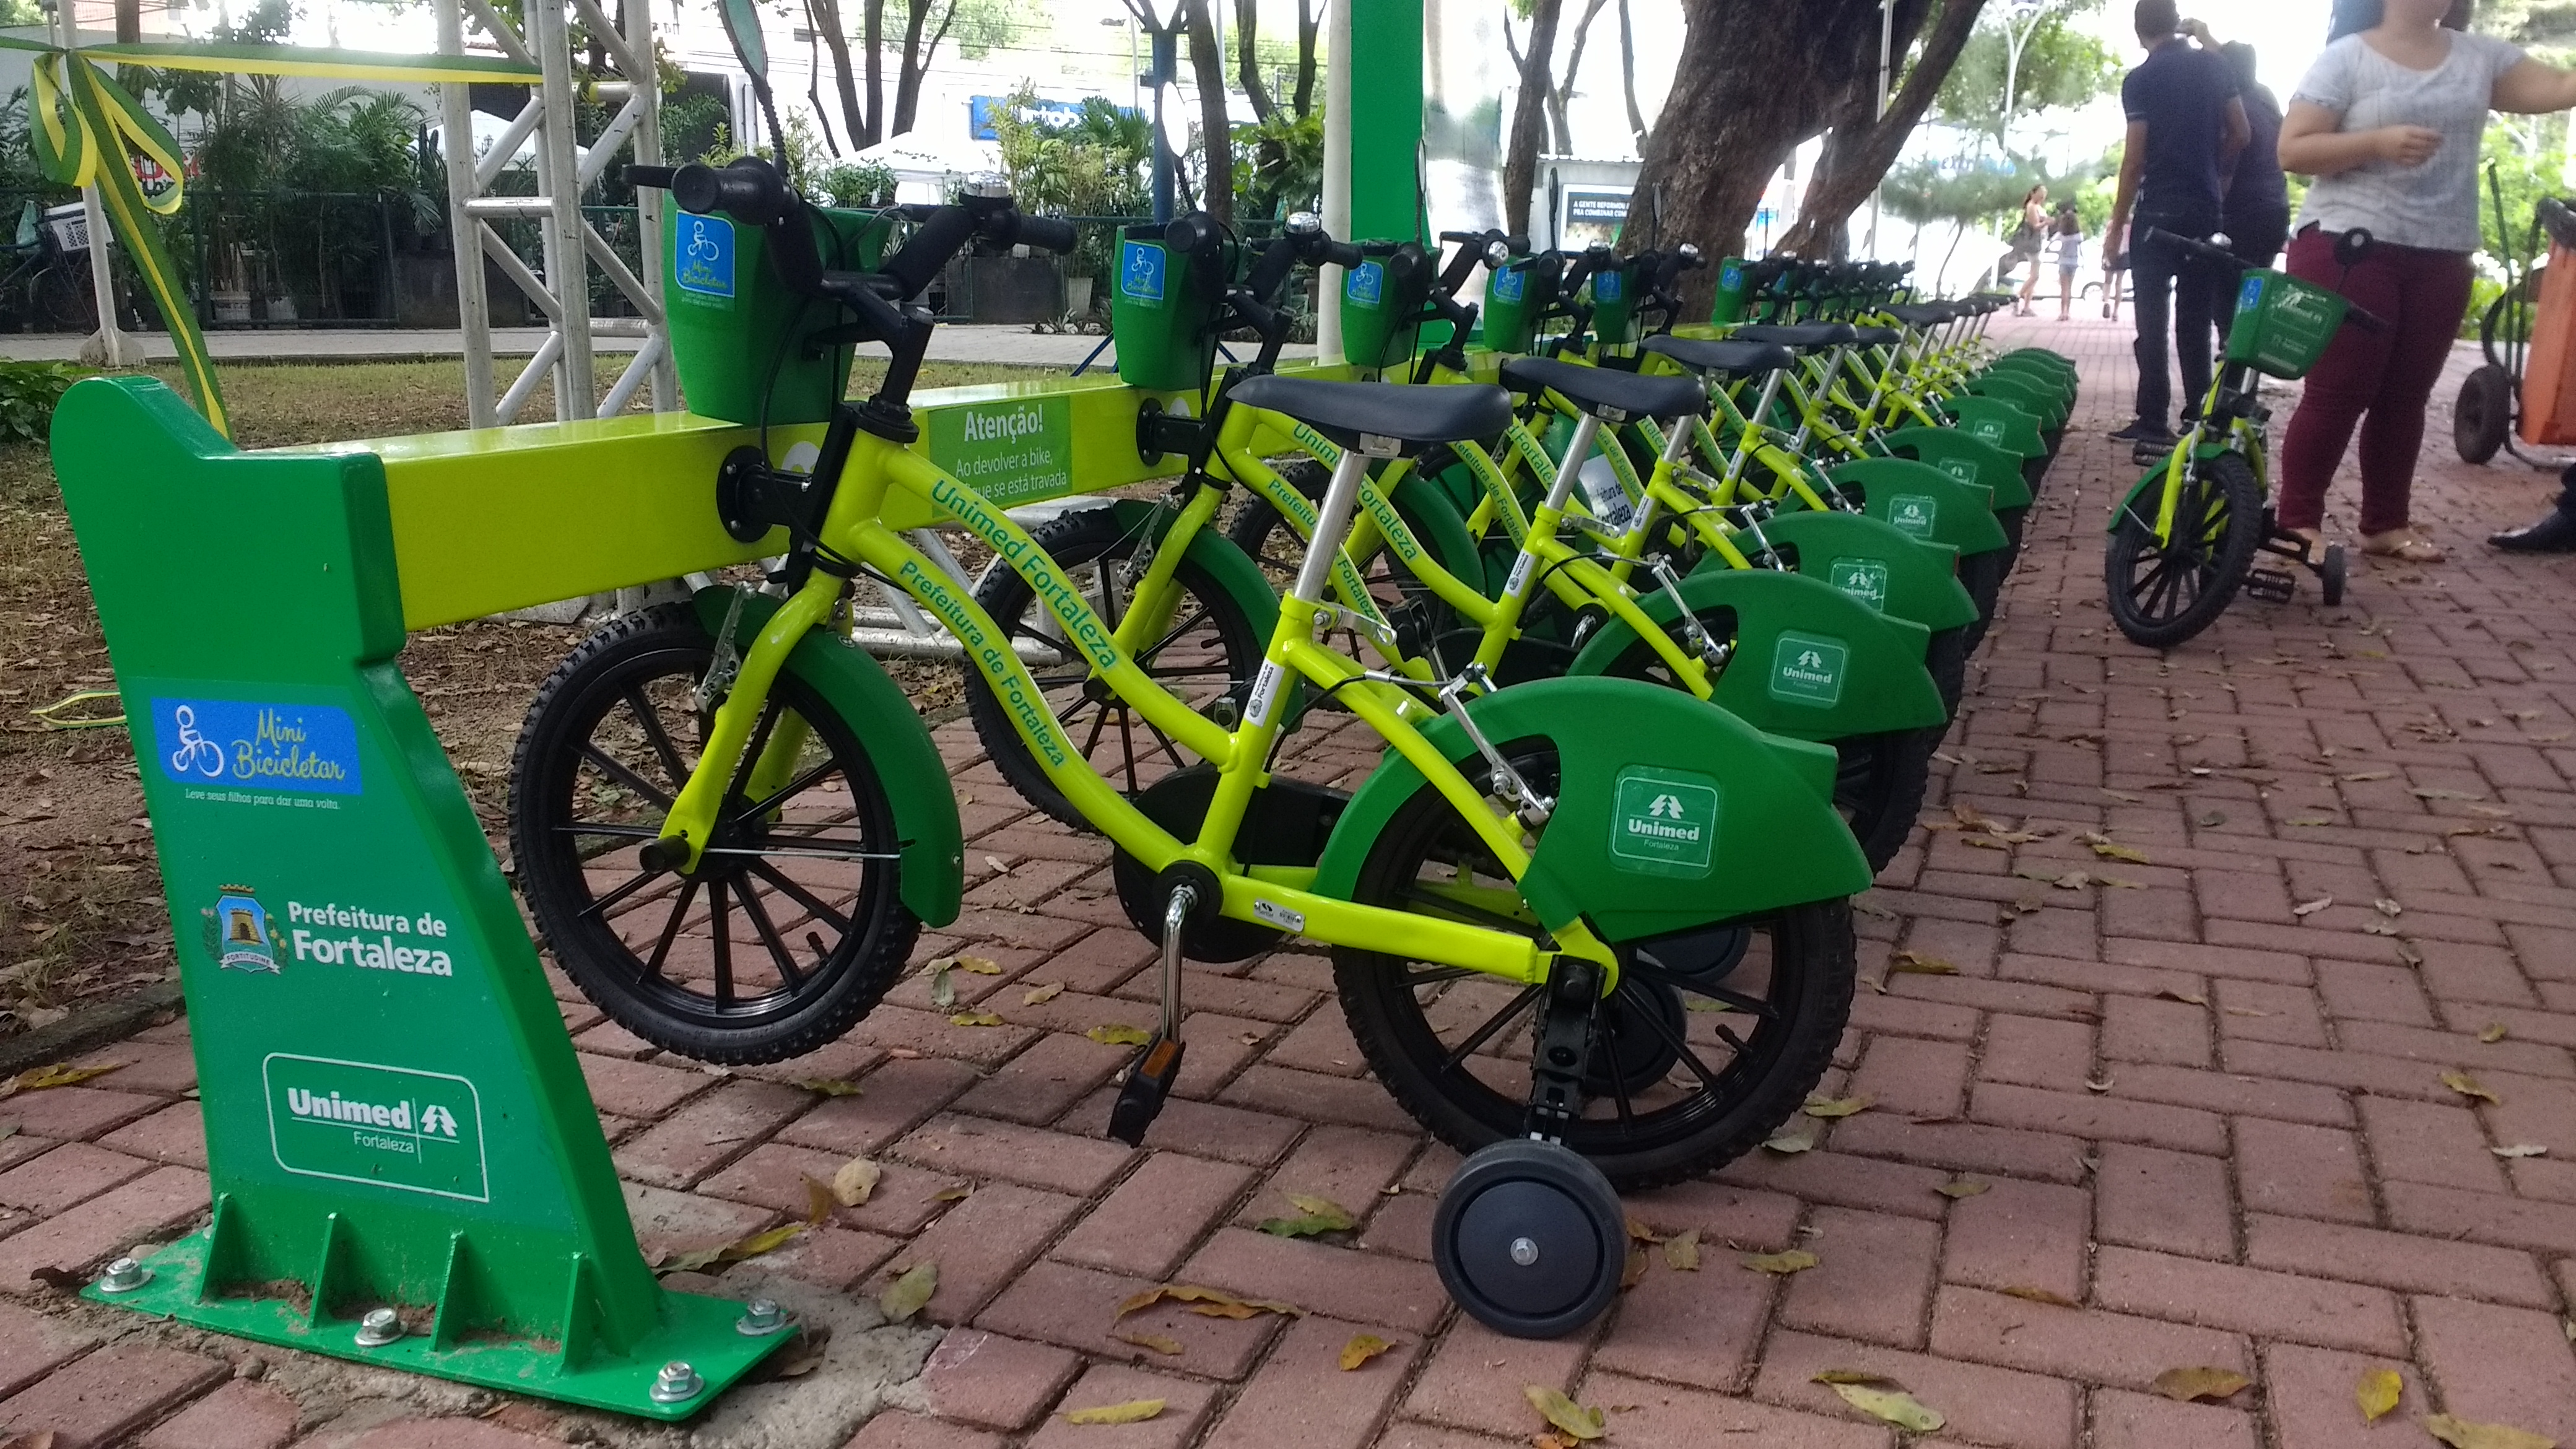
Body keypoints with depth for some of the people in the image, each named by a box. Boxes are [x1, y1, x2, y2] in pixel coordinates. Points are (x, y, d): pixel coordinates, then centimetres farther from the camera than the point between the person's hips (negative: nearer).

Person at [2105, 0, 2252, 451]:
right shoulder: (2216, 66, 7)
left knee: (2153, 323, -4)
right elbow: (2240, 134, 8)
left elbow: (2135, 159, -11)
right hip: (2206, 211, 5)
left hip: (2158, 214, -5)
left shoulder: (2140, 80, -7)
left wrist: (2116, 226, -5)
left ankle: (2154, 424, -7)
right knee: (2196, 321, 9)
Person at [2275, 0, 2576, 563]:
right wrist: (2379, 142, -19)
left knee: (2406, 395, 8)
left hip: (2439, 259, 5)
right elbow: (2292, 151, -8)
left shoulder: (2481, 56, 11)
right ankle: (2297, 521, 1)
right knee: (2337, 394, -6)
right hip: (2349, 249, -5)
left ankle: (2386, 523, 16)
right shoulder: (2347, 58, -2)